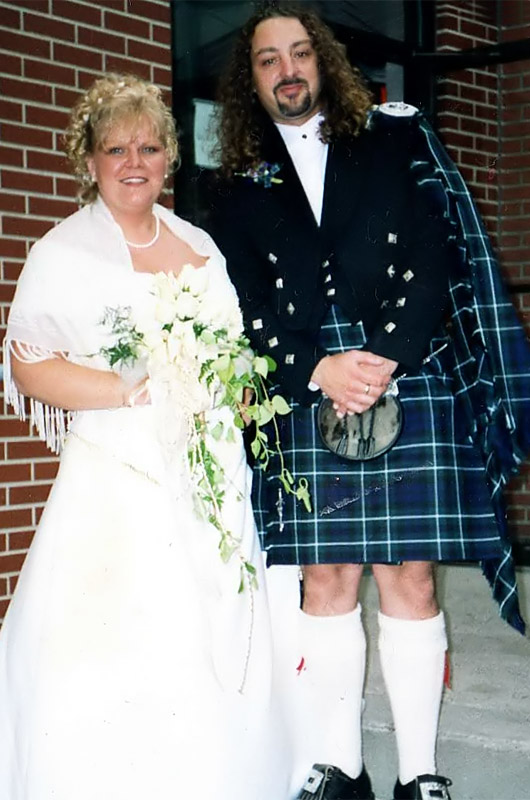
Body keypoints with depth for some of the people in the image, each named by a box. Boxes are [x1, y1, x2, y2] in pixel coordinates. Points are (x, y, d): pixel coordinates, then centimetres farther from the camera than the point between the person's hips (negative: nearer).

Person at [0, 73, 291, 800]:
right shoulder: (63, 252, 0)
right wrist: (139, 391, -15)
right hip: (118, 483, -4)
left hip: (210, 479, 5)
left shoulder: (200, 245, 15)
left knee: (211, 649, 4)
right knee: (108, 666, -9)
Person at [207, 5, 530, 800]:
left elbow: (434, 255, 0)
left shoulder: (395, 138, 10)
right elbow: (251, 307, 4)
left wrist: (384, 360, -11)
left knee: (410, 581, -1)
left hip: (410, 383, -1)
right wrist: (319, 371, -12)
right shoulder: (239, 186, 12)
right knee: (325, 583, 3)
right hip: (310, 400, 2)